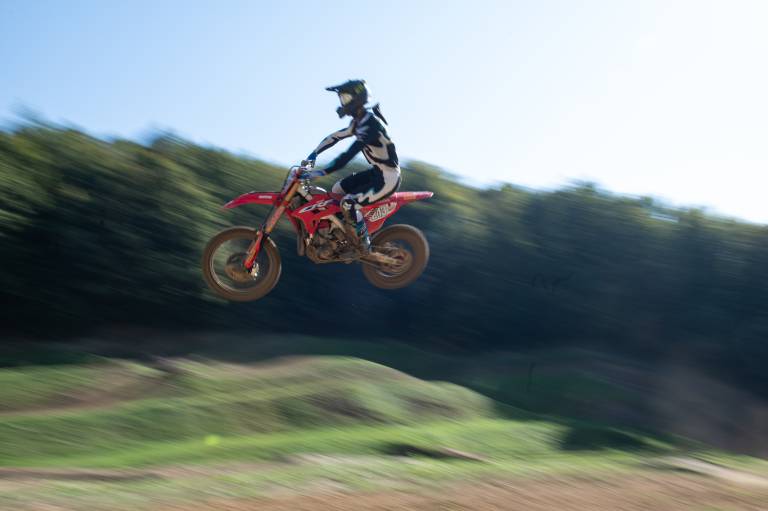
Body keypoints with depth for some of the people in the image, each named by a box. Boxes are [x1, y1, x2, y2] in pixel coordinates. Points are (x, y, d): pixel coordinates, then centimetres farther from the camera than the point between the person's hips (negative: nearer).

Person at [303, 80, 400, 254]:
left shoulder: (370, 123, -25)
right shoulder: (359, 121, 7)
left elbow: (349, 154, -33)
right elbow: (337, 136, 19)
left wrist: (322, 172, -35)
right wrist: (314, 154, 15)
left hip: (388, 177, -10)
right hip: (377, 172, 10)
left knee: (348, 203, -22)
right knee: (337, 189, 13)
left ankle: (364, 246, -6)